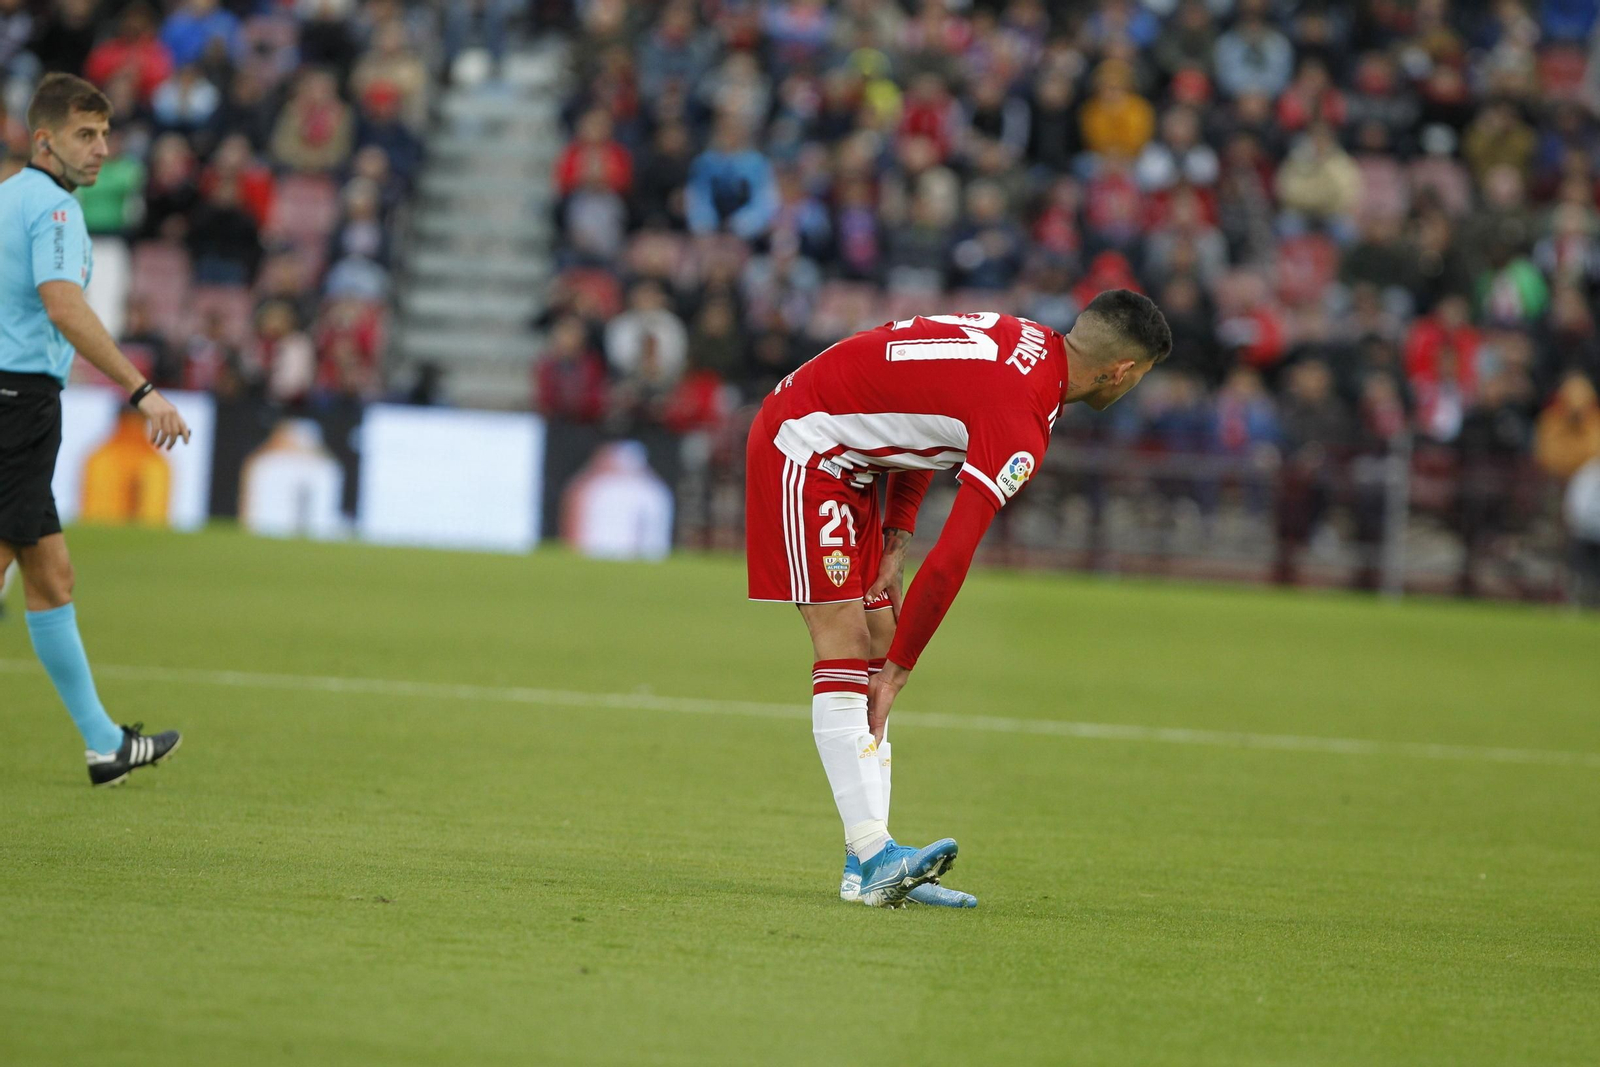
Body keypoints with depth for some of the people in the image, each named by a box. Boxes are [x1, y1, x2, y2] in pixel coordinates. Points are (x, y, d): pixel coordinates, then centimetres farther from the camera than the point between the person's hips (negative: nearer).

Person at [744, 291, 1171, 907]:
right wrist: (899, 668, -17)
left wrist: (895, 544, 5)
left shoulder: (1026, 340, 3)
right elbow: (949, 563, -25)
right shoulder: (1021, 423, -25)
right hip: (804, 446, -10)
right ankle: (872, 856, -23)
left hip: (846, 458, 10)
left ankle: (869, 866, 3)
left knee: (874, 646, 6)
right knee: (846, 649, -16)